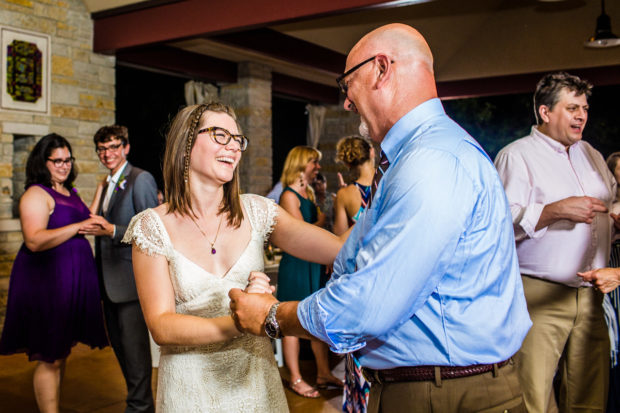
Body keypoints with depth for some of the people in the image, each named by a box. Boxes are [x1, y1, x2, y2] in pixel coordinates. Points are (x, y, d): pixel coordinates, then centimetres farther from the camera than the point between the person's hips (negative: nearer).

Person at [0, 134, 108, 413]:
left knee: (60, 355, 15)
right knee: (50, 359, -2)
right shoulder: (36, 194, -9)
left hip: (71, 280, 8)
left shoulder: (70, 193, 17)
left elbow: (86, 222, 31)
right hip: (48, 282, -8)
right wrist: (78, 226, -21)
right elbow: (34, 241, -22)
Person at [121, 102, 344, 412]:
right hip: (191, 386, -2)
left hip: (255, 374, 3)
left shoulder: (254, 210, -3)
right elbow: (161, 327, -16)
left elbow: (329, 246, -19)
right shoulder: (153, 227, -9)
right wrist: (237, 322, -31)